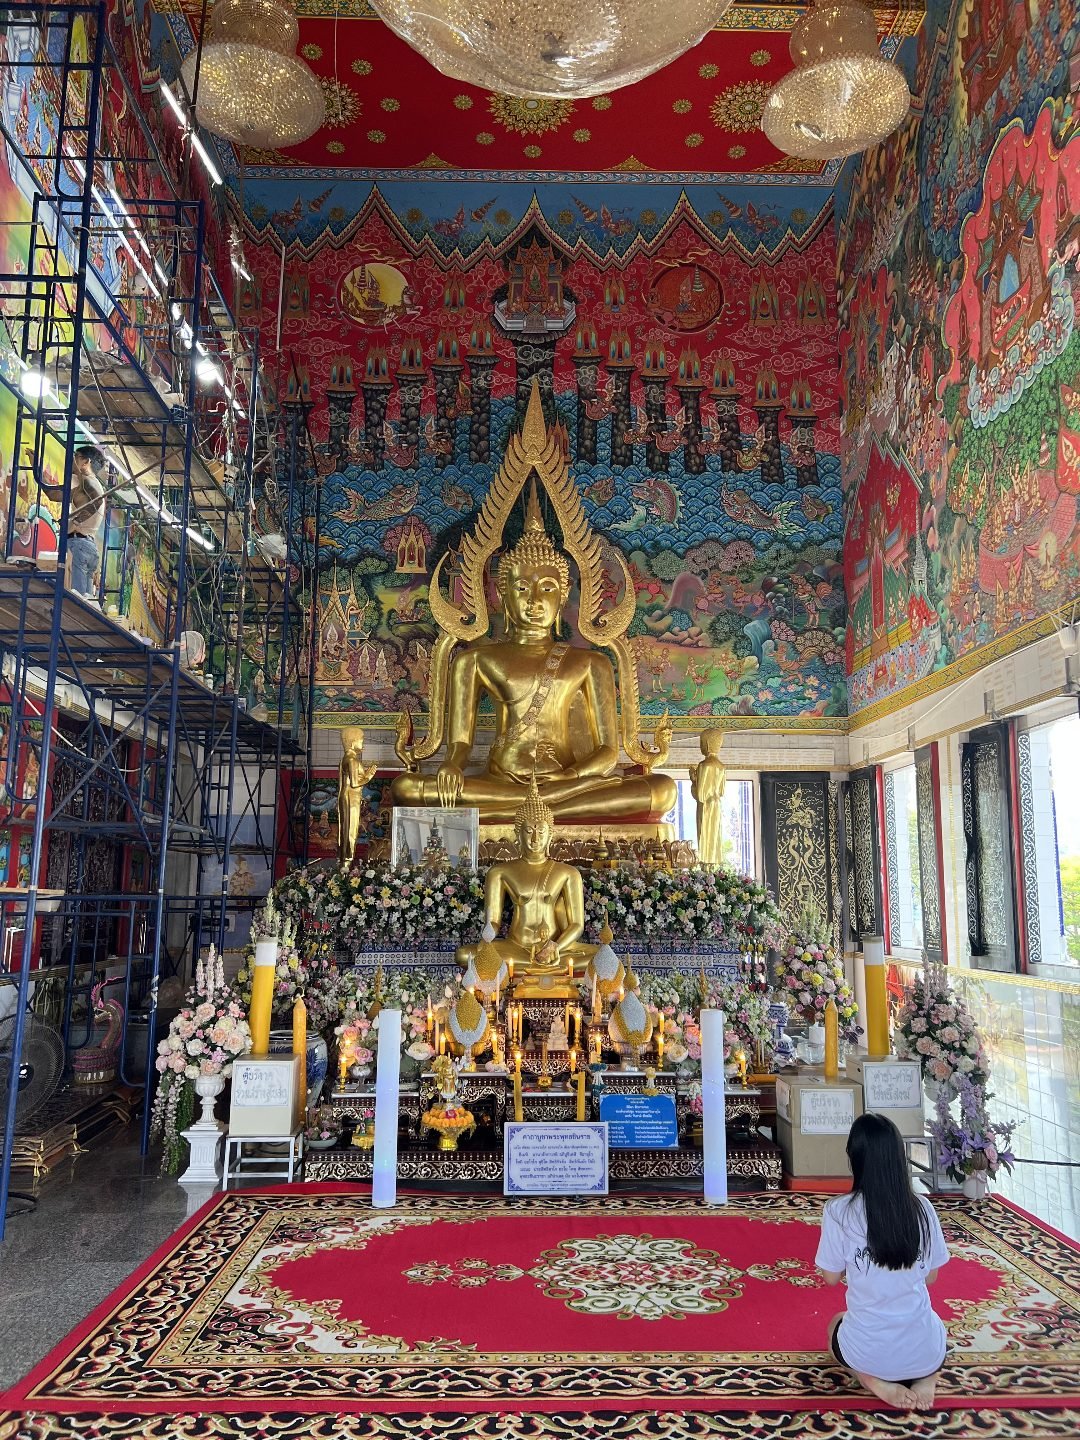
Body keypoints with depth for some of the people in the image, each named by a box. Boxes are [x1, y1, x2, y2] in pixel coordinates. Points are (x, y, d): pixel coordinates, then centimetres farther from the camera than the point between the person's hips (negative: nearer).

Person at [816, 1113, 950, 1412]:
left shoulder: (839, 1211, -15)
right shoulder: (922, 1208, -7)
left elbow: (831, 1278, -1)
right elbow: (931, 1277, 5)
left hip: (868, 1353, -2)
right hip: (926, 1352, 2)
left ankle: (875, 1381, 5)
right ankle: (926, 1376, 7)